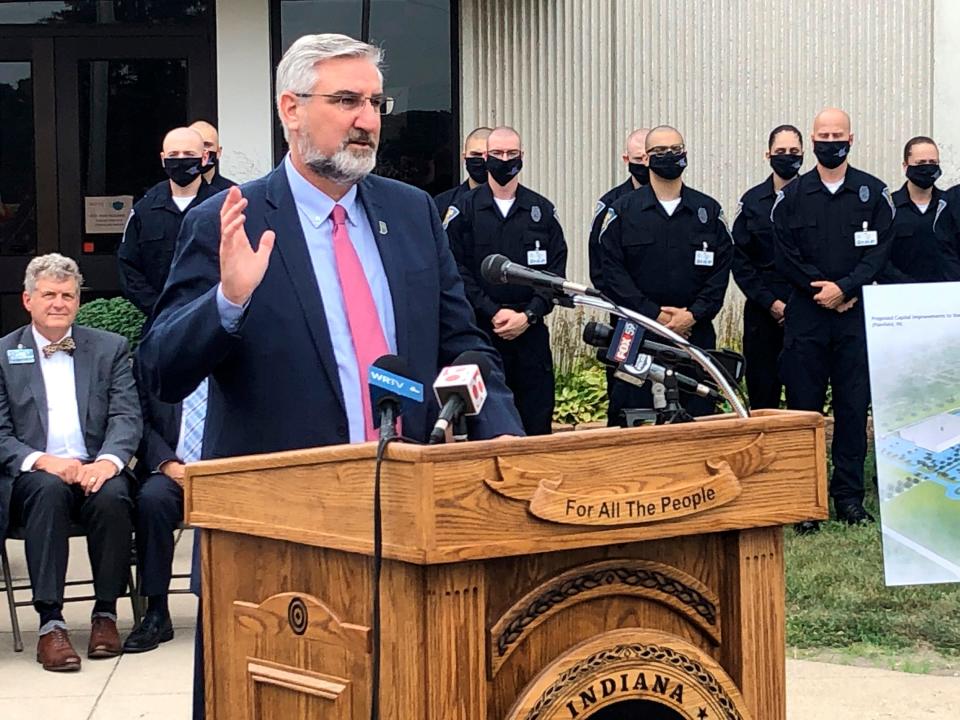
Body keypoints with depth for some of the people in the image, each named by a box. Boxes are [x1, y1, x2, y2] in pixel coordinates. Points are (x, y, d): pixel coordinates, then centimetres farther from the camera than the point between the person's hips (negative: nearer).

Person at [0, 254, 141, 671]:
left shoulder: (110, 348, 15)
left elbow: (127, 417, 4)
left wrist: (108, 461, -17)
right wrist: (39, 460, -18)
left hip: (95, 472, 1)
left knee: (112, 495, -33)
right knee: (48, 489, -36)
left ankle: (106, 613, -17)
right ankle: (50, 623, -36)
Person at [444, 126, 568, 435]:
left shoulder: (542, 210, 10)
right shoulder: (464, 210, 5)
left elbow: (555, 270, 5)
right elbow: (456, 271, -3)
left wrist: (529, 315, -9)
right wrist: (493, 313, -12)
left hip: (531, 331, 2)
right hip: (479, 330, -2)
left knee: (537, 422, 3)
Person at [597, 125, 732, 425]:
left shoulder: (709, 211, 10)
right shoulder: (622, 210, 5)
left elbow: (721, 269, 4)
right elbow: (611, 270, -2)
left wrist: (694, 315, -10)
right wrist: (652, 314, -11)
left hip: (695, 333, 1)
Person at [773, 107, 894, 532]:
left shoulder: (873, 193, 6)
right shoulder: (791, 197, 6)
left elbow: (879, 252, -1)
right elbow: (785, 257, 0)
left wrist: (844, 288, -12)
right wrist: (822, 291, -9)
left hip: (856, 314, 0)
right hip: (805, 316, 0)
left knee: (854, 406, 2)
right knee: (803, 407, 0)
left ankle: (849, 497, 9)